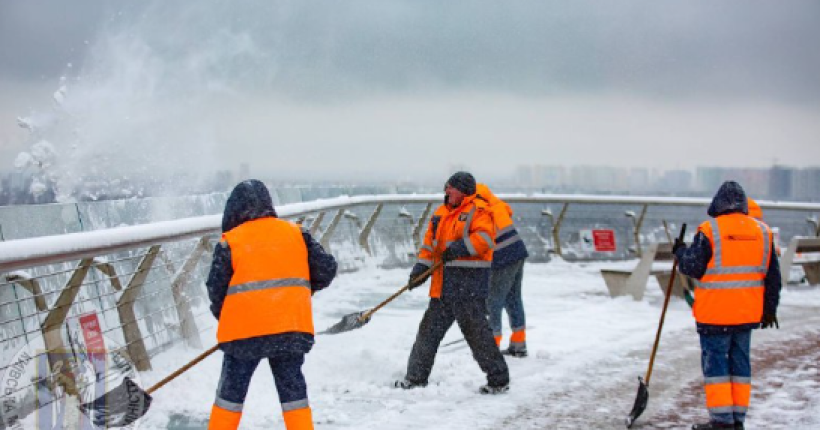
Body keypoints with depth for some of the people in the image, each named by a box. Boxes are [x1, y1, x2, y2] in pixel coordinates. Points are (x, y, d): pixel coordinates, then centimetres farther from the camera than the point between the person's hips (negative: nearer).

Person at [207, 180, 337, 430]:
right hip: (292, 328, 2)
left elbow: (216, 289, -2)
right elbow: (326, 268, 7)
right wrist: (303, 291, 24)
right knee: (292, 389, 11)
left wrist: (222, 316, 16)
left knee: (231, 391, 11)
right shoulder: (295, 233, 6)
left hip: (243, 329, -2)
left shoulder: (230, 241, -3)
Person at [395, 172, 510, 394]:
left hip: (470, 281, -8)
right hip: (444, 283, 8)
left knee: (476, 330, -8)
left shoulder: (478, 210, -6)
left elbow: (485, 237, -20)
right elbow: (430, 242, 19)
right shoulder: (441, 213, 18)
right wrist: (421, 267, 8)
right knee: (430, 328, 12)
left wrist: (462, 247, -26)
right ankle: (416, 377, 23)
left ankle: (499, 379, 1)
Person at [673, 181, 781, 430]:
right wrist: (769, 309, 19)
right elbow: (773, 275, 10)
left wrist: (680, 252, 12)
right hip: (748, 313, 5)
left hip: (715, 313, -5)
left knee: (715, 363, 2)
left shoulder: (709, 231, -11)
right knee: (740, 362, 14)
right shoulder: (762, 231, 5)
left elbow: (693, 268, -9)